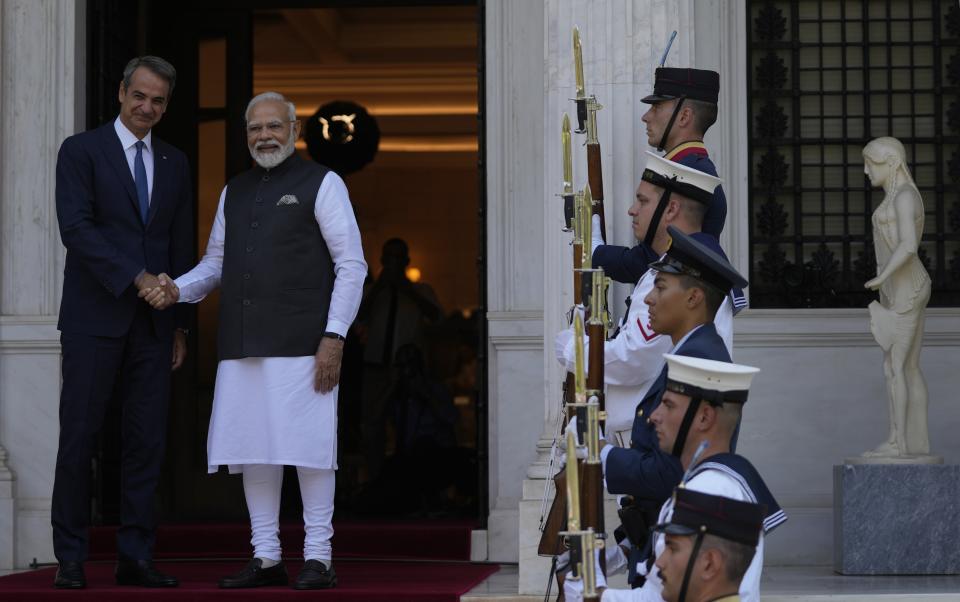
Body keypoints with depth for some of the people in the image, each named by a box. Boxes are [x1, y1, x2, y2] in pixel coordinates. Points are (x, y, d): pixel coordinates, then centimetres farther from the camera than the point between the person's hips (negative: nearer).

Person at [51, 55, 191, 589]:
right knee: (79, 436, -2)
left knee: (148, 440, 2)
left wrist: (181, 322, 12)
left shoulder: (175, 163, 15)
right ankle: (71, 558, 5)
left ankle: (136, 557, 7)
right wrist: (137, 278, -18)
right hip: (95, 318, -4)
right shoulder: (82, 150, 1)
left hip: (153, 323, 4)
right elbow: (76, 227, -11)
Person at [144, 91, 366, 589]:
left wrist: (334, 336, -11)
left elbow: (351, 264, -2)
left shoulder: (321, 184, 2)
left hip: (301, 343, -5)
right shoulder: (234, 192, 19)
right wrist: (176, 291, 3)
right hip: (243, 344, 6)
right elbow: (215, 262, 23)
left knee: (308, 446, -6)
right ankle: (266, 558, 12)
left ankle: (318, 557, 1)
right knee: (253, 449, 5)